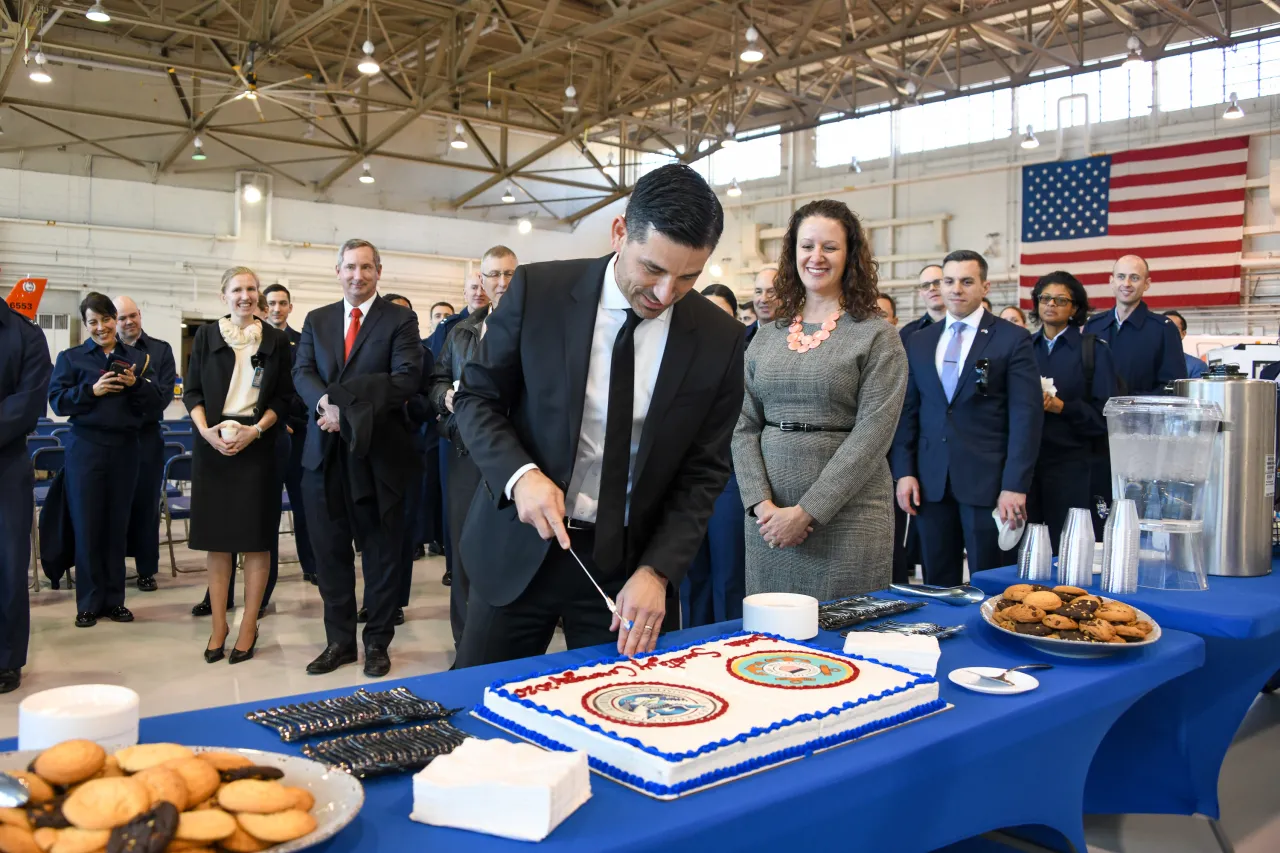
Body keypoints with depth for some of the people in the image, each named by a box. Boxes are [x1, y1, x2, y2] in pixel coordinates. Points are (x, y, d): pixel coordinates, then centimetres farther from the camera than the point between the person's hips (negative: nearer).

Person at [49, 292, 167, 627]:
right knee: (87, 526, 0)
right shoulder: (71, 357, 6)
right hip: (86, 447, -1)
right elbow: (56, 400, -2)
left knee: (117, 525, 6)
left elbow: (159, 401, 5)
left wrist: (136, 384, -12)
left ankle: (114, 599, 16)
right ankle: (89, 603, 10)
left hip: (125, 448, 2)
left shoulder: (138, 359, 10)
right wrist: (92, 390, -16)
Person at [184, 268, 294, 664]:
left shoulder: (277, 340, 5)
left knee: (256, 537, 0)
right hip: (213, 443, 1)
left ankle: (249, 626, 9)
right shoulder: (206, 335, 8)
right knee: (217, 536, 4)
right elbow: (191, 391, 6)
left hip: (258, 443, -1)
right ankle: (219, 624, 12)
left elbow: (283, 398, 3)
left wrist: (255, 430, -12)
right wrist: (206, 430, -11)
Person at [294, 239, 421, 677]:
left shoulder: (400, 319, 0)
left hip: (377, 452, -3)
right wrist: (325, 403, -19)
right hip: (325, 454, 4)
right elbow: (302, 373, 3)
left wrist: (347, 406, -19)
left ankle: (377, 643, 19)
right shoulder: (317, 320, 13)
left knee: (381, 552, 6)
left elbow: (405, 379, -12)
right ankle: (339, 641, 22)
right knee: (330, 551, 9)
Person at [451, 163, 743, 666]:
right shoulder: (538, 290, -10)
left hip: (629, 562, 1)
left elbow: (703, 472, -3)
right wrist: (520, 474, -19)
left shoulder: (718, 339, -7)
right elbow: (477, 398, -1)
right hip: (519, 547, 0)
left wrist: (657, 571, -14)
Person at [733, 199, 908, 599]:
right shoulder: (767, 337, 10)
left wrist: (807, 511, -15)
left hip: (845, 516, -4)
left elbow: (872, 433, -11)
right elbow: (744, 426, 7)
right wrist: (762, 503, -8)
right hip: (769, 514, 4)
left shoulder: (877, 336, -3)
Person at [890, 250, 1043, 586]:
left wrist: (1015, 485, -12)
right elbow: (907, 411, 12)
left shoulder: (1013, 339, 0)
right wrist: (904, 472, 2)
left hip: (989, 482, -3)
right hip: (931, 482, 4)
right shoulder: (919, 341, 12)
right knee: (937, 584, 9)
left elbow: (1026, 416, -5)